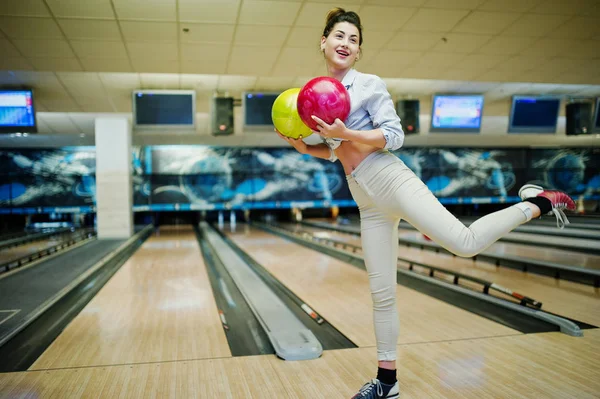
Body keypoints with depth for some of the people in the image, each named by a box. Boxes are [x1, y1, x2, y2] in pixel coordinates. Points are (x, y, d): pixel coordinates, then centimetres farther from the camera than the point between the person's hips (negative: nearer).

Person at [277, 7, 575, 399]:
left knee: (466, 242, -23)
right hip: (368, 204, 5)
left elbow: (395, 136, -10)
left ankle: (537, 204, 3)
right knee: (382, 294, 8)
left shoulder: (370, 84, -2)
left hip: (391, 181, -5)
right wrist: (303, 147, 4)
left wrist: (346, 133, -21)